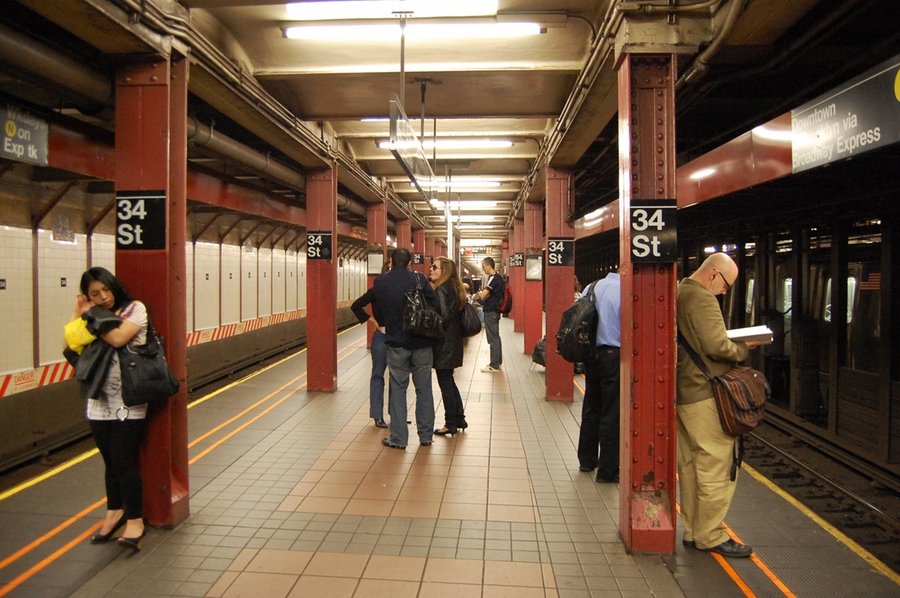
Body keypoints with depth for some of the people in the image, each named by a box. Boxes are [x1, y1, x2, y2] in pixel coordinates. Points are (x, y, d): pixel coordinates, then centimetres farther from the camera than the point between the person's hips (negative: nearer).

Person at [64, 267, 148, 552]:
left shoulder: (134, 308, -4)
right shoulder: (92, 316, 11)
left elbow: (118, 338, -20)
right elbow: (70, 347, 1)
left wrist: (92, 316, -7)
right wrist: (78, 313, 0)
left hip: (127, 402, -5)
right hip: (99, 401, 5)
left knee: (123, 461, -5)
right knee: (111, 462, 14)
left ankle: (135, 520, 9)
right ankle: (115, 511, 32)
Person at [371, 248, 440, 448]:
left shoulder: (380, 283, -3)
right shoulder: (418, 278, -6)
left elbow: (379, 309, 6)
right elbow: (436, 306, -9)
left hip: (396, 343, 0)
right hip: (422, 342, 0)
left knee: (397, 390, 9)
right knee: (424, 390, 10)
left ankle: (398, 438, 11)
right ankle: (426, 435, 18)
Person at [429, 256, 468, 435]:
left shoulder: (441, 289, -15)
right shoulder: (455, 288, 11)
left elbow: (442, 316, -22)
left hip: (443, 342, -9)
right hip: (454, 341, 9)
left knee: (445, 382, 0)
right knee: (449, 381, 18)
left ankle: (451, 424, 9)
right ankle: (459, 419, 24)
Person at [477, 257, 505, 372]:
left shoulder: (493, 278, -17)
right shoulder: (497, 277, 14)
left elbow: (483, 295, -20)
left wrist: (479, 294, 0)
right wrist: (483, 295, -3)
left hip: (491, 312, -10)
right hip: (494, 310, 10)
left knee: (493, 339, -5)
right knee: (495, 337, 16)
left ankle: (494, 365, -1)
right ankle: (498, 362, 25)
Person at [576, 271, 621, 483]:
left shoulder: (592, 288, 4)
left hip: (591, 353, 6)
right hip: (614, 355, -6)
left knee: (591, 407, 18)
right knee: (612, 414, 3)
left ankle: (586, 460, 30)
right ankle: (607, 470, 11)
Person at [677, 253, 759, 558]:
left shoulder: (680, 294, 15)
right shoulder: (702, 299, -15)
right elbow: (717, 347, -21)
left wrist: (733, 343, 13)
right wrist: (744, 348, -3)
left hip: (683, 393, 10)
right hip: (705, 395, -10)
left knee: (690, 466, 13)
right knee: (716, 467, 0)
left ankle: (693, 531, 22)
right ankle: (711, 536, 8)